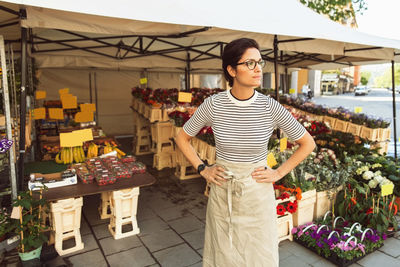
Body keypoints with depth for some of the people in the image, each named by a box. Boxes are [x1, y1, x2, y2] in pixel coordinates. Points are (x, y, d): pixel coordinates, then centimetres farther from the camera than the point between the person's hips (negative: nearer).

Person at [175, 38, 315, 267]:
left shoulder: (270, 107, -13)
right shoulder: (213, 105, -12)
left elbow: (308, 143, -1)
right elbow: (182, 138, 3)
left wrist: (279, 173, -4)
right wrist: (203, 169, -3)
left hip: (258, 194, 0)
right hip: (222, 193, 1)